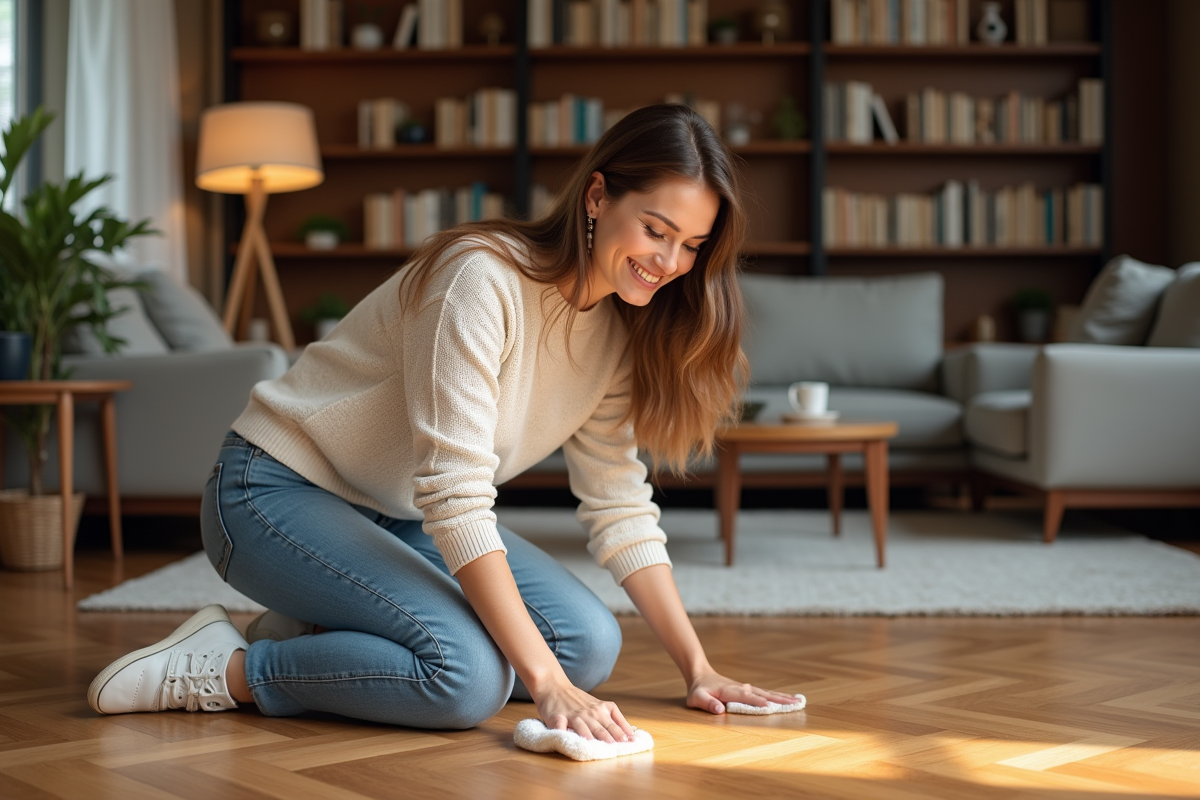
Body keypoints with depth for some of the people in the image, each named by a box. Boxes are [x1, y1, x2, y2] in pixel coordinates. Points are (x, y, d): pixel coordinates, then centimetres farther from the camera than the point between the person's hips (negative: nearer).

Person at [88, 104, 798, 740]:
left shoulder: (615, 330, -1)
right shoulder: (484, 280, -27)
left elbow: (620, 508, 1)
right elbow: (455, 500, -32)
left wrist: (698, 668, -4)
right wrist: (547, 684, -34)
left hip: (399, 517, 9)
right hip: (279, 493, -9)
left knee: (591, 645, -7)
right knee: (469, 673, -28)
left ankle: (318, 633, 5)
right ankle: (226, 668, -8)